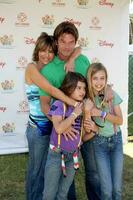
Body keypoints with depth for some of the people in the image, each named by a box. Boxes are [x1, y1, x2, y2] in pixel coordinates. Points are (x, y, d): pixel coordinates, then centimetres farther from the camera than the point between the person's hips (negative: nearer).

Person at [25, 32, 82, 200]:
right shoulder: (32, 68, -12)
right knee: (38, 169, 8)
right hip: (39, 127, -6)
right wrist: (77, 104, -33)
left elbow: (78, 49, 5)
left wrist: (71, 60, -17)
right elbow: (51, 90, -26)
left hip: (54, 124, 6)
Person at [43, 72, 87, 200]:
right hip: (56, 154, -5)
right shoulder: (59, 105, -14)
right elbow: (59, 128, -28)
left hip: (73, 155, 5)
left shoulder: (82, 107, 2)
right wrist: (74, 113, -21)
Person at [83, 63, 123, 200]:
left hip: (116, 140, 2)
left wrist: (101, 113, -20)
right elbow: (86, 136, -7)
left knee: (117, 187, 4)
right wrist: (91, 131, -29)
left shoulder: (112, 95, -8)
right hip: (100, 143, -1)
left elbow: (120, 120, -9)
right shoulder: (86, 101, -12)